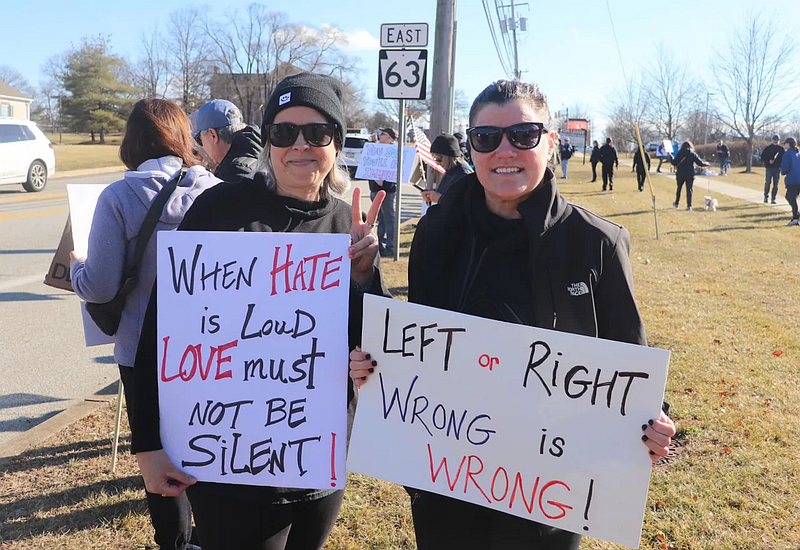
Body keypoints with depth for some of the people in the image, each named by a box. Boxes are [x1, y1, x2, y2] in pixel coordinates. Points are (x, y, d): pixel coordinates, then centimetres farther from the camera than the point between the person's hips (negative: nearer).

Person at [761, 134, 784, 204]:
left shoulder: (781, 149, 11)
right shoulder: (767, 148, 5)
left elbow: (784, 158, 12)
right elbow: (762, 157, 1)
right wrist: (768, 161, -16)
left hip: (778, 168, 2)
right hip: (769, 168, -2)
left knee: (775, 185, 2)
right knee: (768, 183, -9)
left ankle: (774, 198, 7)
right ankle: (766, 196, 10)